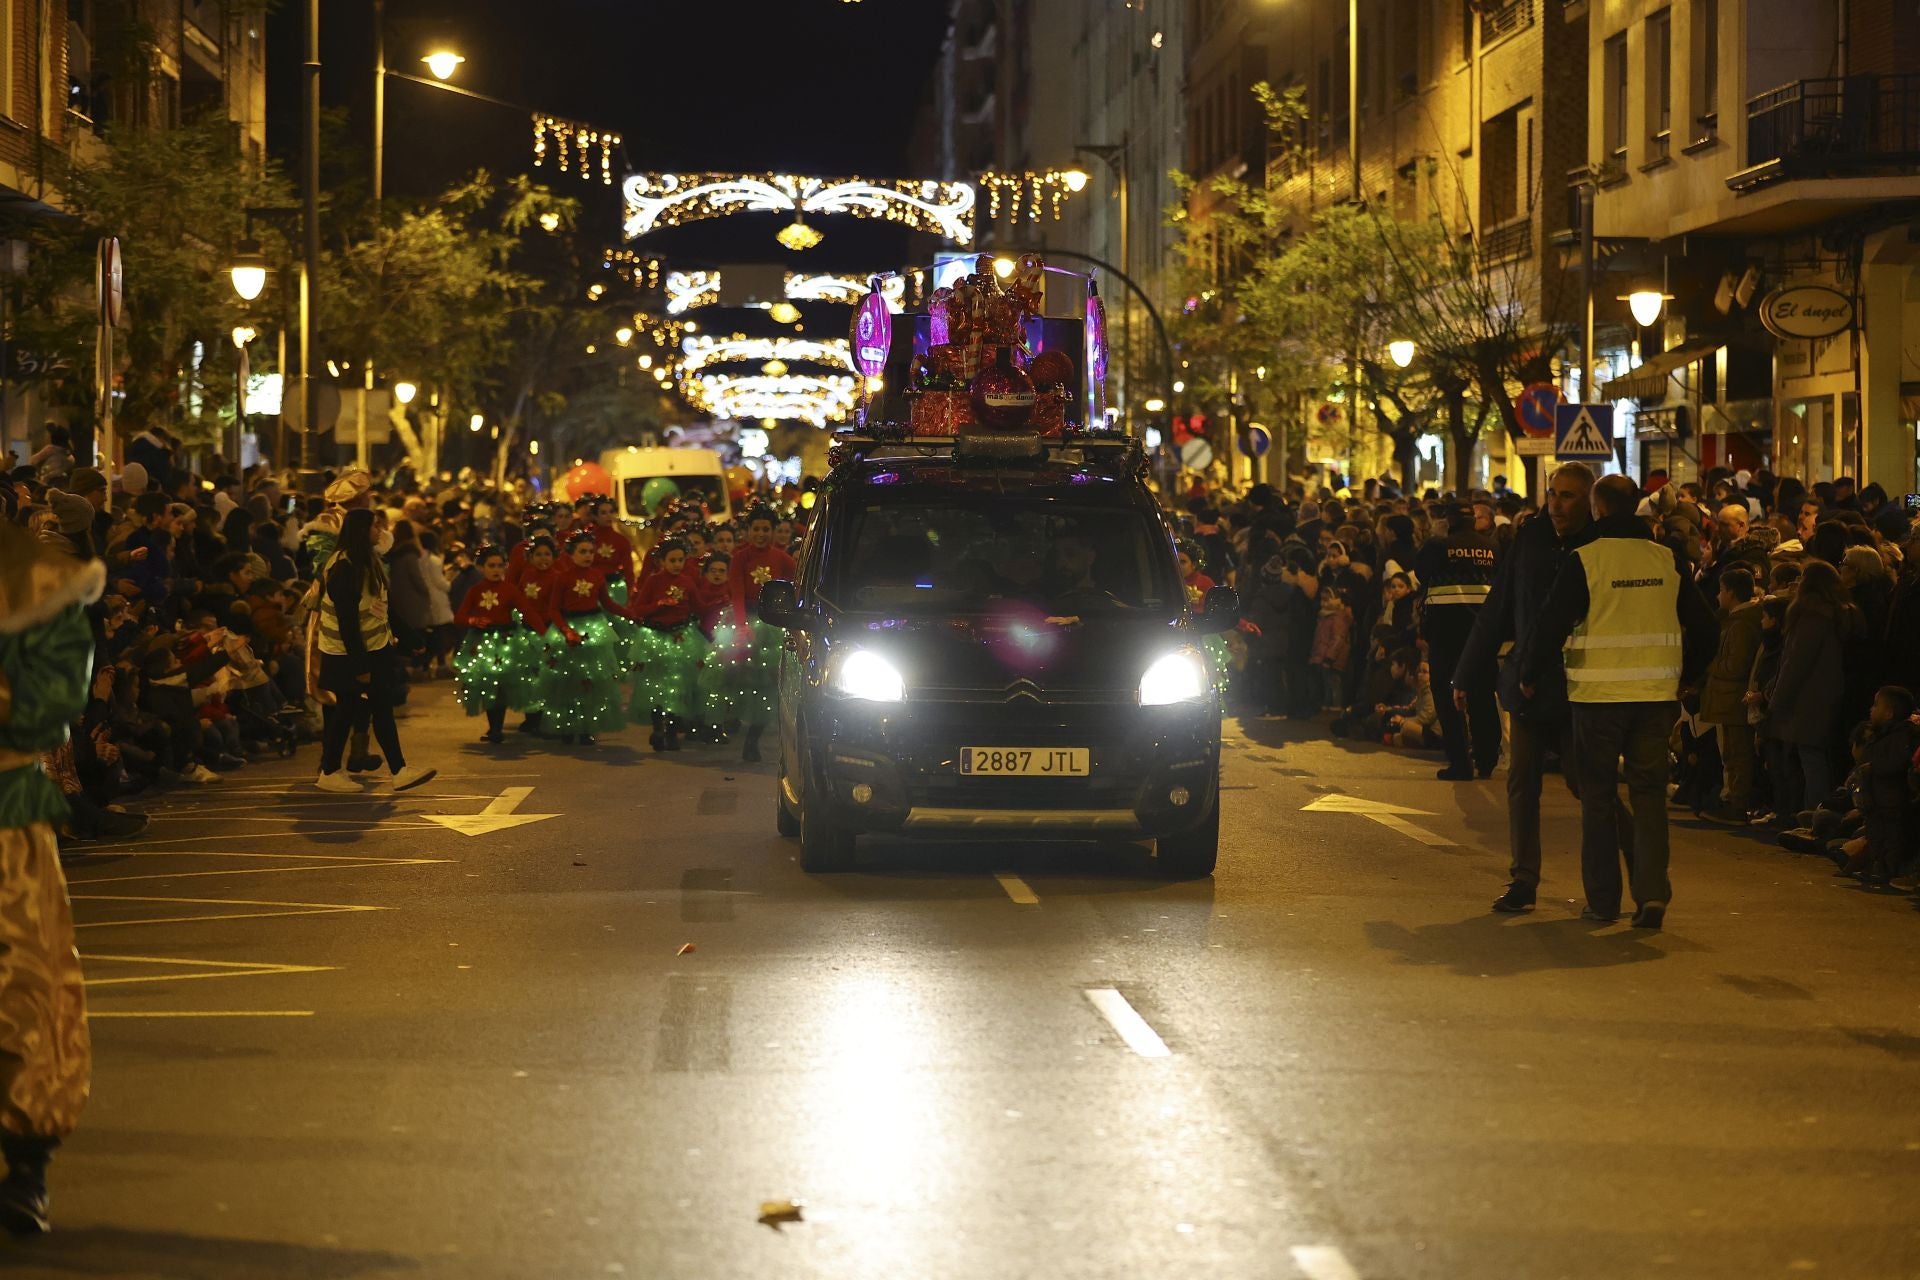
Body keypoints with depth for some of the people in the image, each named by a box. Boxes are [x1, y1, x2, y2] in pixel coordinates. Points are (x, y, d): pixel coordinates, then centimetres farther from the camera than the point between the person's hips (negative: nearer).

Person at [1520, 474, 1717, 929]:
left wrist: (1530, 678, 5)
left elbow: (1550, 626, -11)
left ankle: (1603, 900, 10)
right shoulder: (1667, 561, 4)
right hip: (1656, 697, 3)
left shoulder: (1584, 561, -9)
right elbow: (1706, 631, 9)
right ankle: (1652, 892, -5)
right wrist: (1685, 679, 23)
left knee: (1598, 796, 8)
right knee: (1649, 793, 9)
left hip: (1599, 696, -3)